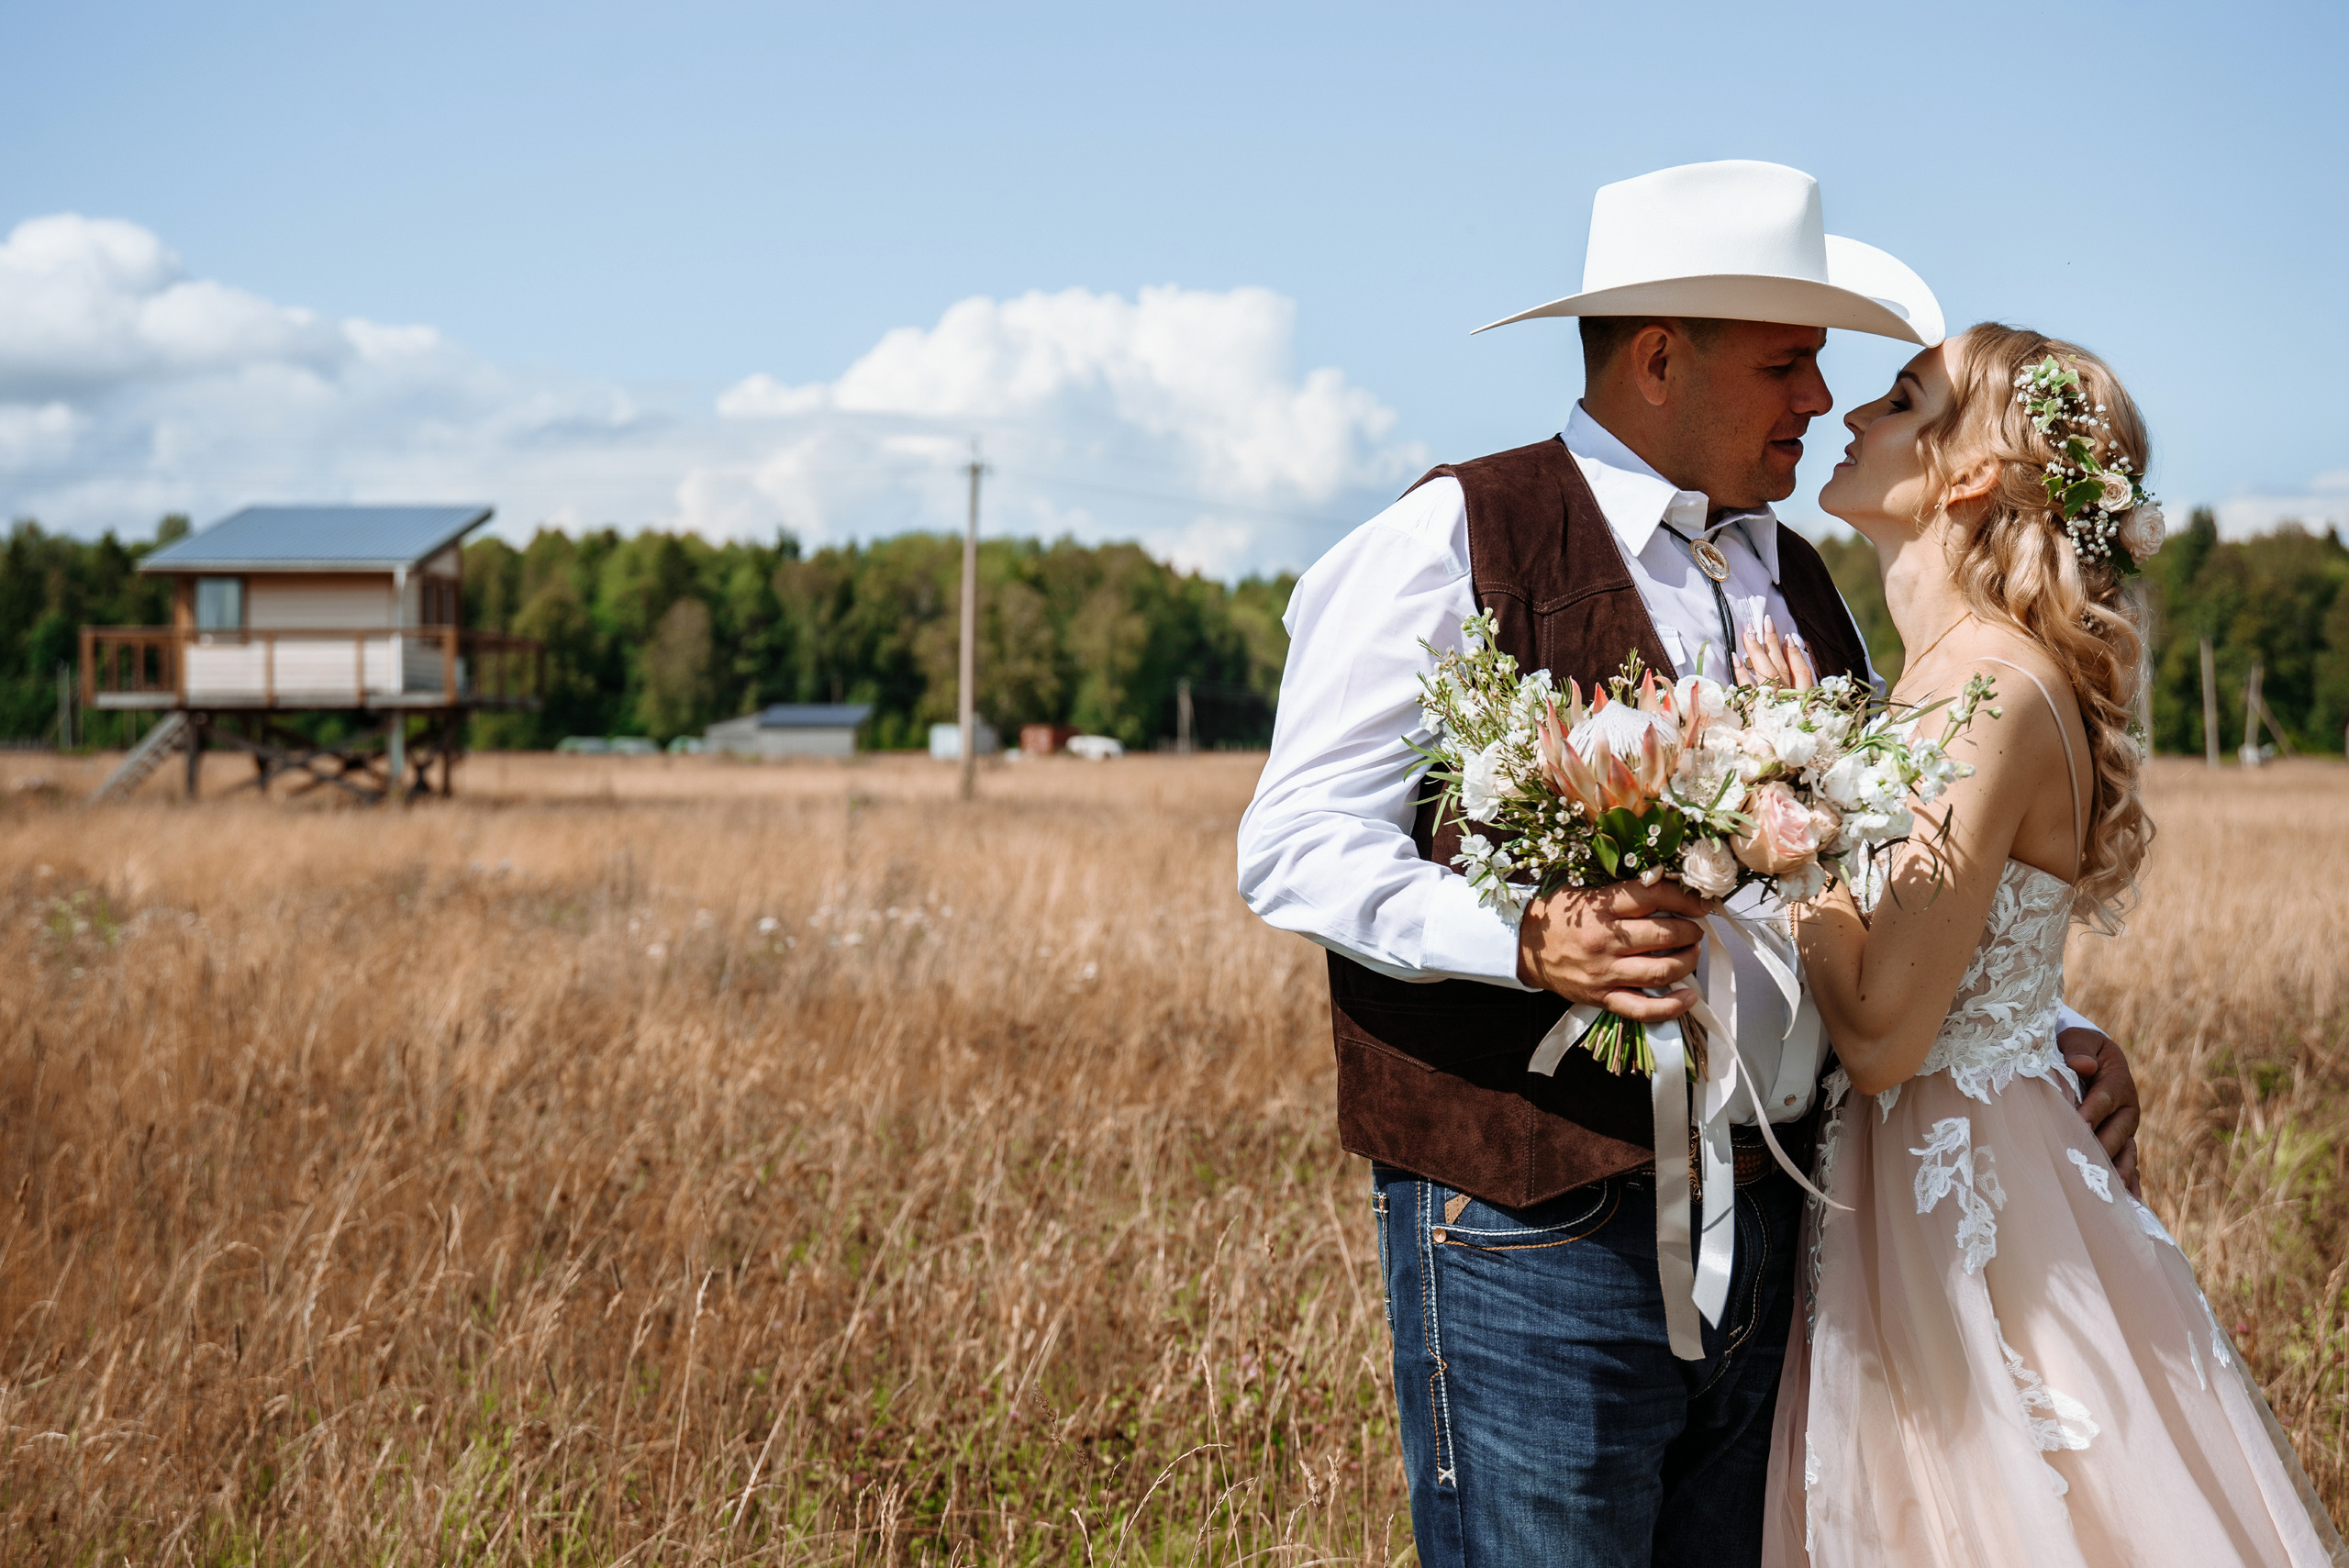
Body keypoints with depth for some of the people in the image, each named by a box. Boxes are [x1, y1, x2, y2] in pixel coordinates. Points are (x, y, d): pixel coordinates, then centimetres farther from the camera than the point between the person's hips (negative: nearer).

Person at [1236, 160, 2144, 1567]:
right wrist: (1527, 939, -24)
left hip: (1769, 1236, 7)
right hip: (1535, 1232, -6)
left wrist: (2046, 1031, 9)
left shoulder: (1798, 581, 18)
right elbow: (1298, 844, -9)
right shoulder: (1458, 538, -4)